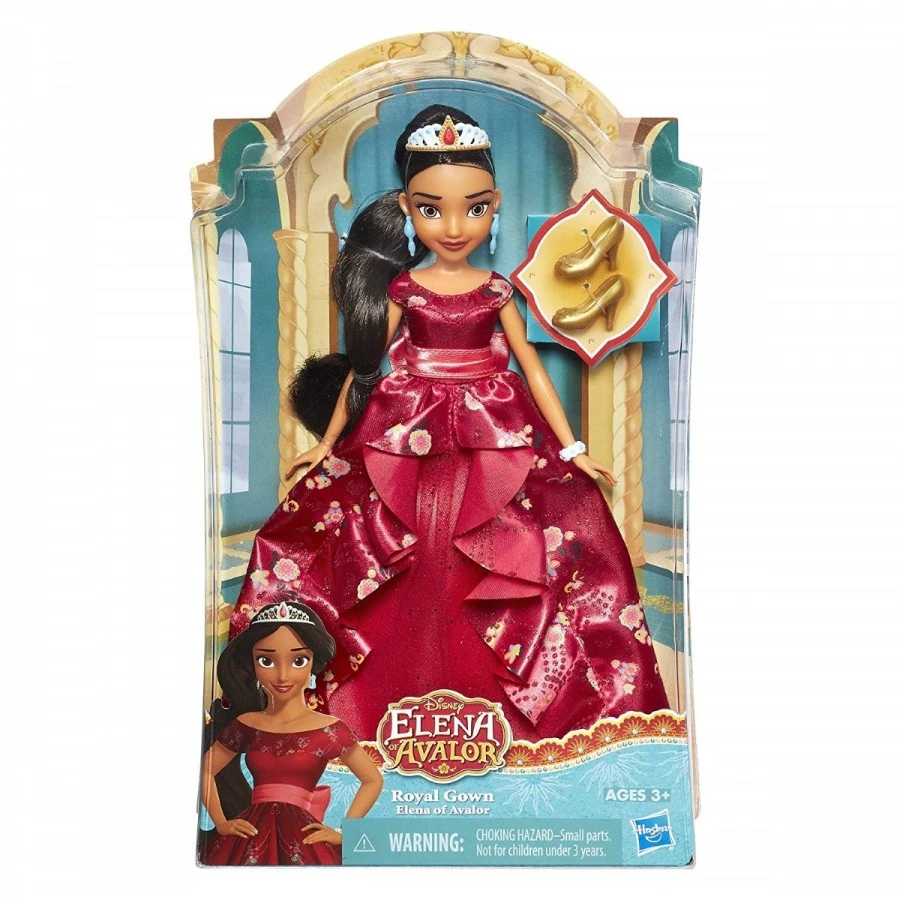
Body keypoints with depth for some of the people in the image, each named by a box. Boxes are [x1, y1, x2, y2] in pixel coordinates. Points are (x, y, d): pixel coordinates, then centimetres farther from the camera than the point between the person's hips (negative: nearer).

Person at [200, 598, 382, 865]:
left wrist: (342, 833, 0)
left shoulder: (328, 729, -5)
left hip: (301, 840, -2)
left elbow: (373, 780, 5)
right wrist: (221, 824, 8)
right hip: (251, 839, 2)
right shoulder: (245, 725, 3)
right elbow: (206, 772, 18)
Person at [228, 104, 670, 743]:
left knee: (570, 537, -6)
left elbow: (532, 368, 7)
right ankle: (399, 705, 18)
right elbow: (363, 365, 7)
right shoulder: (403, 288, 0)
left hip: (494, 445, 1)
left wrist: (572, 449, 4)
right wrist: (329, 443, 9)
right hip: (407, 445, -1)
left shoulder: (496, 291, 3)